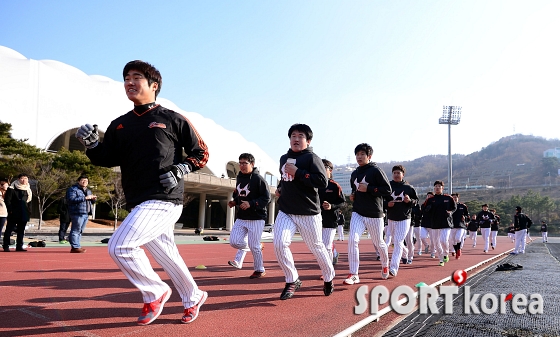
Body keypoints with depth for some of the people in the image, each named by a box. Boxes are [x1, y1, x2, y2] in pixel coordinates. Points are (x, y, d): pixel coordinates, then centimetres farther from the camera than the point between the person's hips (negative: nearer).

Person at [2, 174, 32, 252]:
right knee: (9, 229, 0)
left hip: (24, 213, 5)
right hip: (14, 213, -5)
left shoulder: (28, 190, 14)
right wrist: (10, 210, -13)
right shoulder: (12, 188, -4)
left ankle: (19, 246, 11)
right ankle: (6, 246, 4)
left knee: (21, 231, 7)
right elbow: (7, 200, -6)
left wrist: (29, 210, 8)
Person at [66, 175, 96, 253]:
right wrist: (85, 198, -19)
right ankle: (75, 247, -7)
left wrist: (93, 199, 6)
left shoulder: (88, 191, 22)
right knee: (76, 230, -8)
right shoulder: (73, 189, -3)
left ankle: (76, 246, 17)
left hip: (86, 214, 9)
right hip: (77, 213, -9)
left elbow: (90, 201, 31)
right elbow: (71, 199, -18)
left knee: (80, 231, 12)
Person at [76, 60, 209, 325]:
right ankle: (193, 298, 37)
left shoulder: (173, 120, 1)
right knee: (167, 256, 16)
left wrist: (182, 169, -12)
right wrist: (91, 145, -10)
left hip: (164, 201, -6)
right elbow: (108, 159, 9)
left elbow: (201, 153, 4)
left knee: (119, 246, -18)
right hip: (139, 205, 6)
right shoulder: (119, 125, 15)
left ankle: (155, 293, 4)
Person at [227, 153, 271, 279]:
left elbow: (266, 199, -14)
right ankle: (245, 246, 29)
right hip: (241, 217, 7)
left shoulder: (258, 179, -12)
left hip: (256, 218, -6)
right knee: (234, 241, -3)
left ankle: (259, 270, 17)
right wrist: (234, 201, 6)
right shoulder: (239, 178, 11)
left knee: (254, 246, -2)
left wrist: (251, 203, -22)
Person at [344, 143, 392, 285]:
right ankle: (353, 275, -12)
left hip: (374, 214, -4)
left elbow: (387, 190, -12)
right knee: (352, 239, -15)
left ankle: (385, 265, 41)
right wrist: (353, 195, 7)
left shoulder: (376, 171, -7)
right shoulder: (354, 174, 12)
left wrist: (368, 189, -19)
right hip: (357, 213, 4)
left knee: (378, 243, 11)